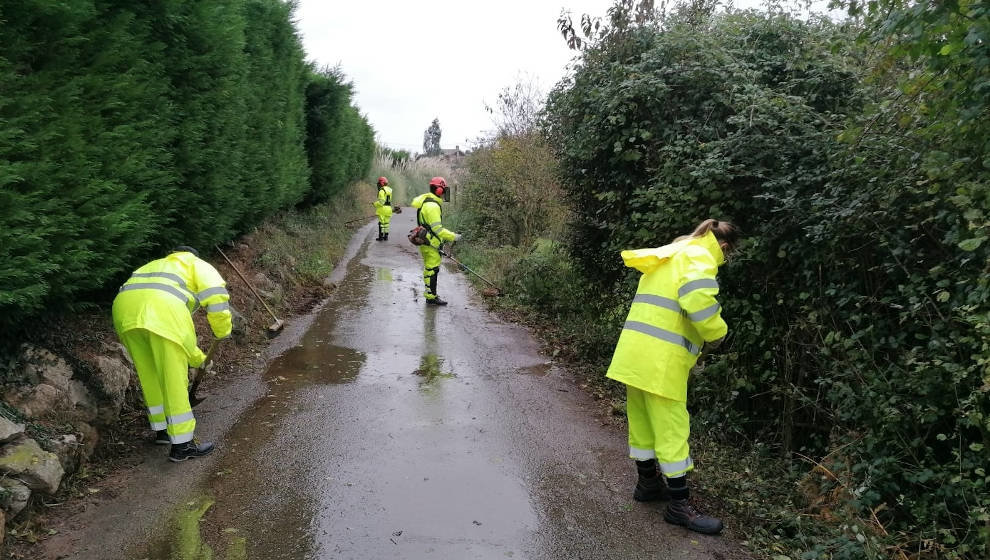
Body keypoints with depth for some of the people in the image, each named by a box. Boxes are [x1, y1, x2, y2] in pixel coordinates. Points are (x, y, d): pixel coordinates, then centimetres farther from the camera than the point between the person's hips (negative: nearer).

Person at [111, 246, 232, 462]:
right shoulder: (199, 265, 26)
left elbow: (177, 333, 46)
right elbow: (215, 297, 2)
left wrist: (197, 358, 53)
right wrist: (223, 332, 17)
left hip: (124, 308, 7)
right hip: (161, 312, -6)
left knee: (150, 377, 23)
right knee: (174, 379, 3)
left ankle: (162, 429, 36)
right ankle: (181, 444, 11)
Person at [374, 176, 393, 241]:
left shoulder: (382, 190, -13)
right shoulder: (389, 190, 13)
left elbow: (381, 201, -19)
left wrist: (375, 204, -6)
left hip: (383, 208, -8)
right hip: (389, 208, 8)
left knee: (381, 223, -3)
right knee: (386, 223, 12)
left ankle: (381, 236, -2)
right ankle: (386, 236, 14)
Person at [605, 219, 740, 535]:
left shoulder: (669, 256, 21)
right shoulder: (698, 258, -7)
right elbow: (698, 300, -26)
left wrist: (696, 340, 21)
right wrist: (715, 334, -9)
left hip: (634, 350, 9)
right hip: (660, 358, -9)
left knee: (642, 422, 18)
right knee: (671, 428, -2)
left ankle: (648, 483, 33)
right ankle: (679, 506, 6)